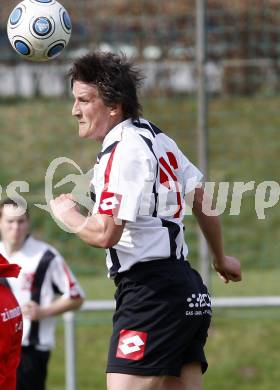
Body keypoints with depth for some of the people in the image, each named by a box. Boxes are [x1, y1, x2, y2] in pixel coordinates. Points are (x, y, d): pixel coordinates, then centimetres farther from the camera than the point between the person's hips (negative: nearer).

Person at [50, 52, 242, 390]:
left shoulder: (124, 151, -13)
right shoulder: (155, 137, 16)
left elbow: (104, 233, -21)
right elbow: (201, 198, 27)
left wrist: (66, 213, 0)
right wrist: (220, 258, 40)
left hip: (151, 294, -10)